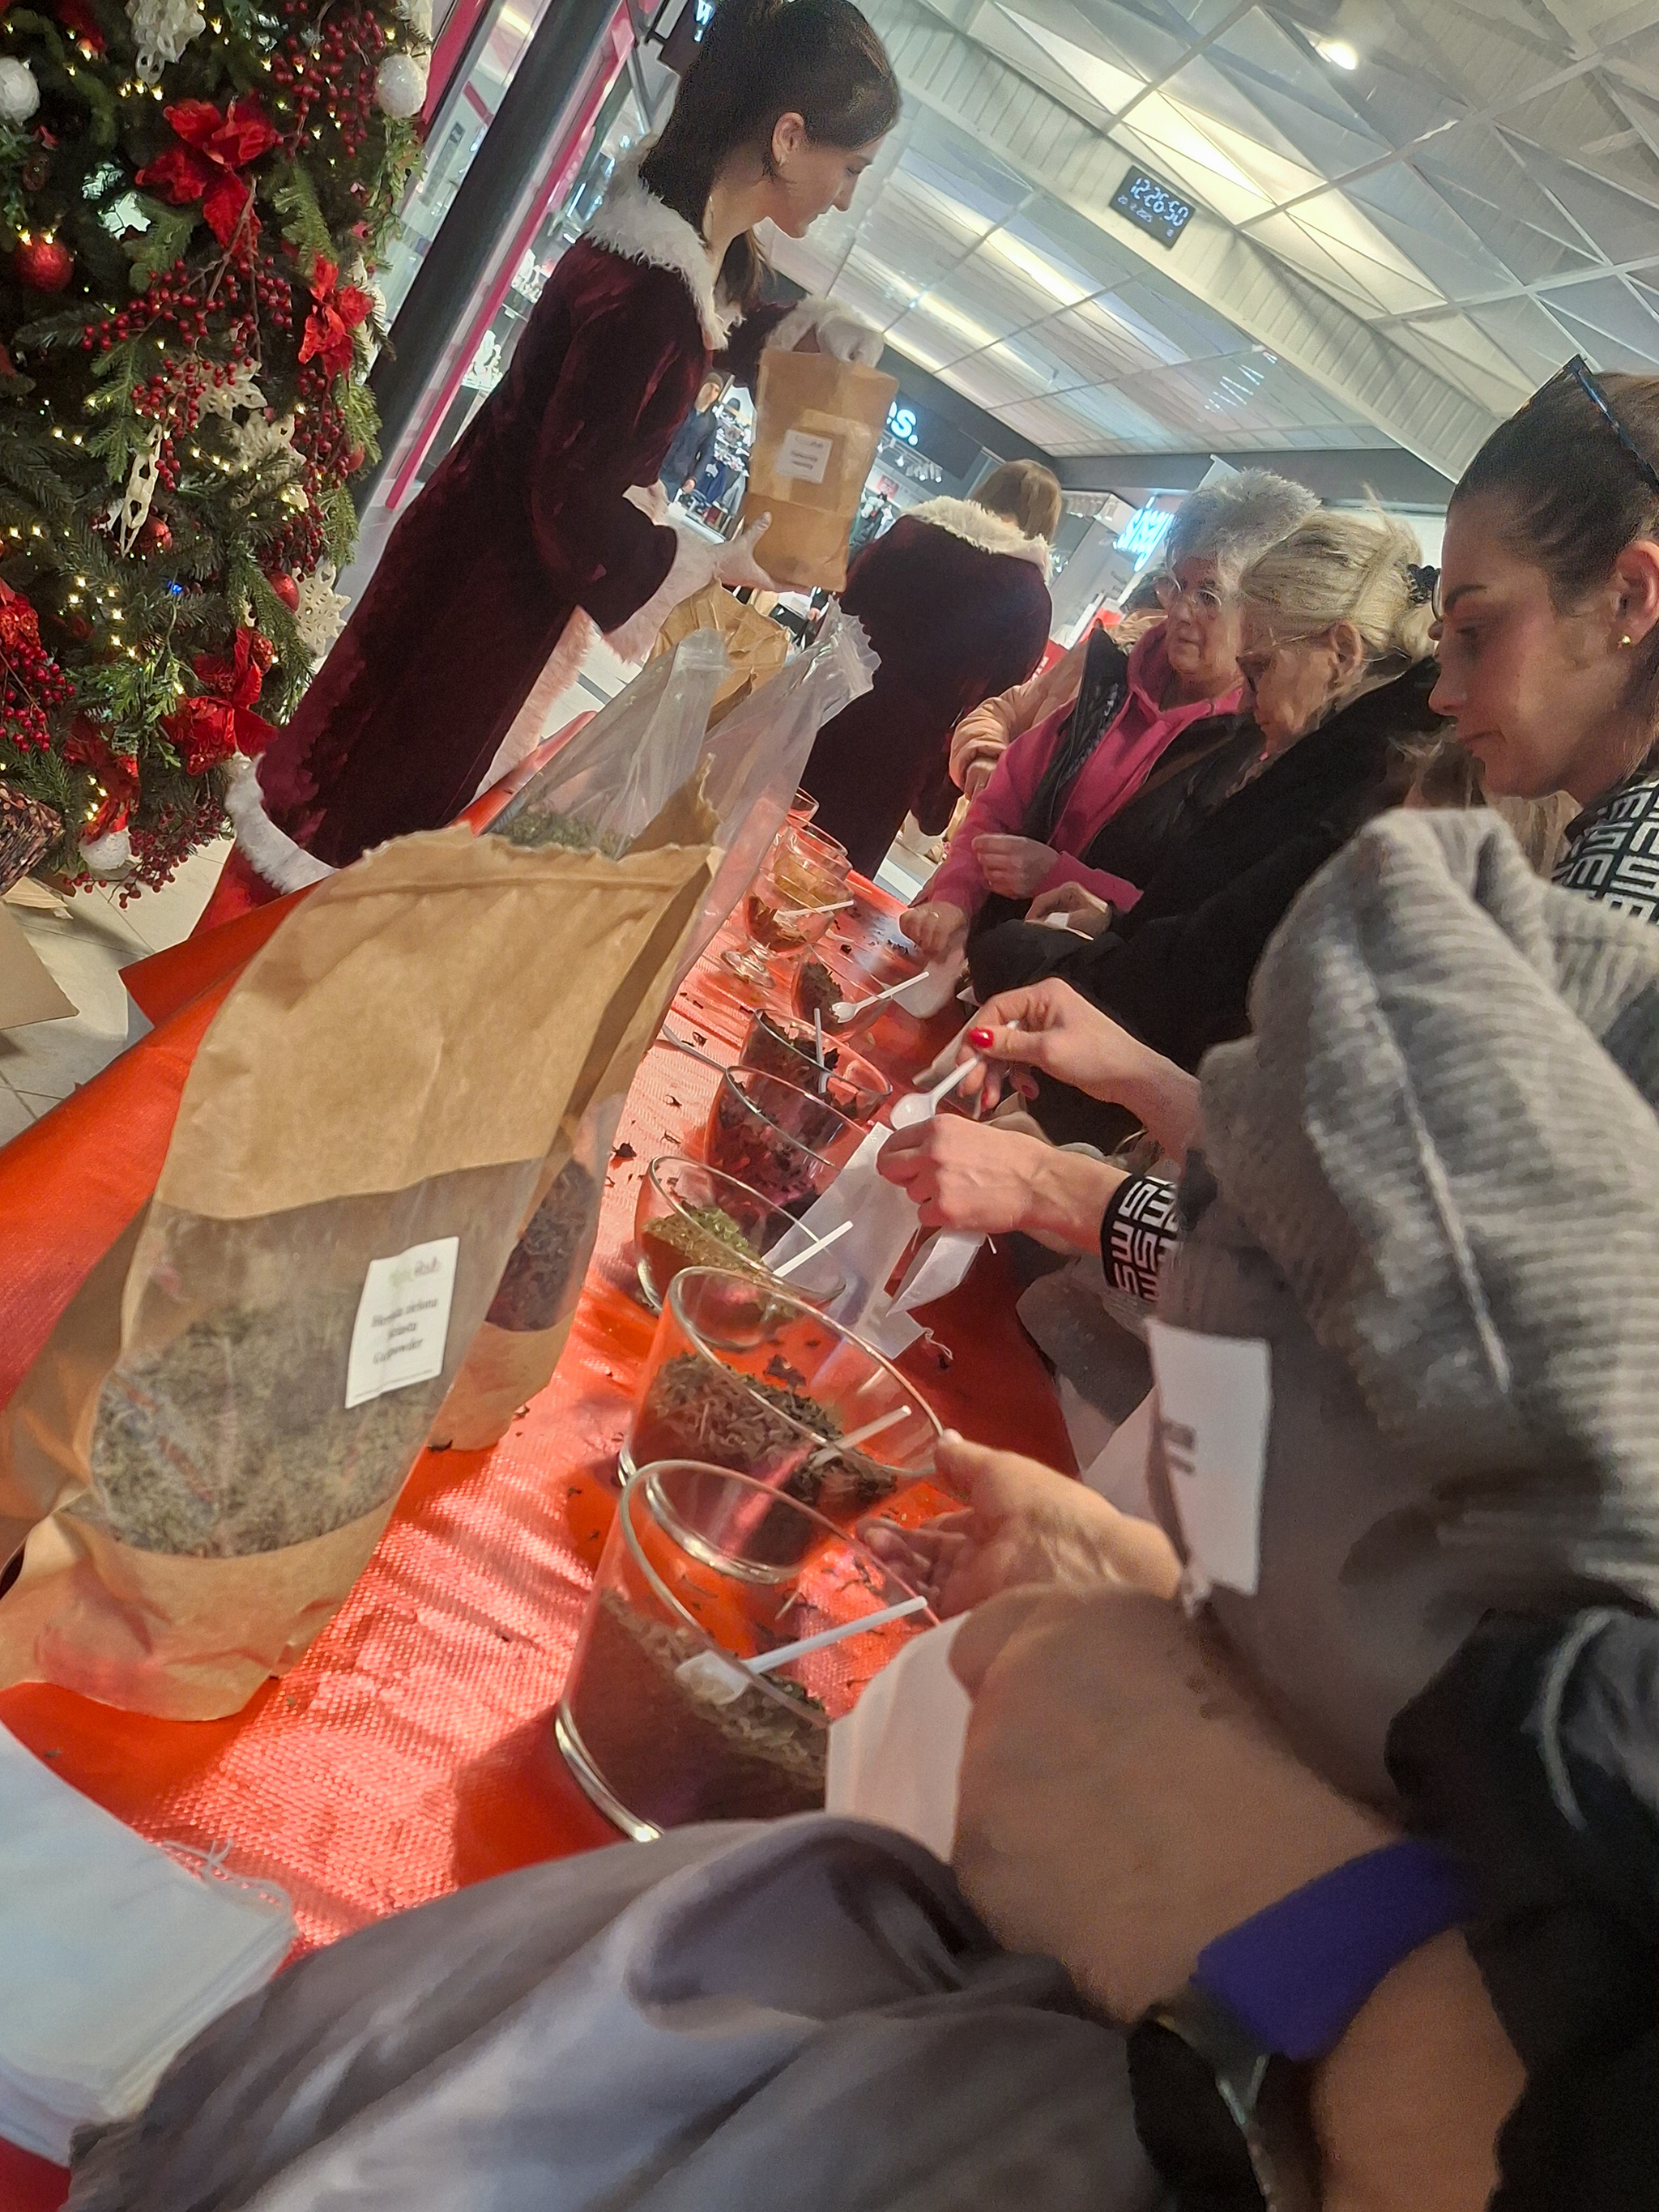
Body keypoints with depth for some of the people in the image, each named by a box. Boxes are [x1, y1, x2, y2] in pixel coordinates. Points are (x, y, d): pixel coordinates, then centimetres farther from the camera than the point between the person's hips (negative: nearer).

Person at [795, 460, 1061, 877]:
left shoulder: (915, 528, 1)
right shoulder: (1030, 598, -4)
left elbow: (844, 607, 5)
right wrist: (934, 802, 4)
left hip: (834, 718, 2)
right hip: (903, 752, -1)